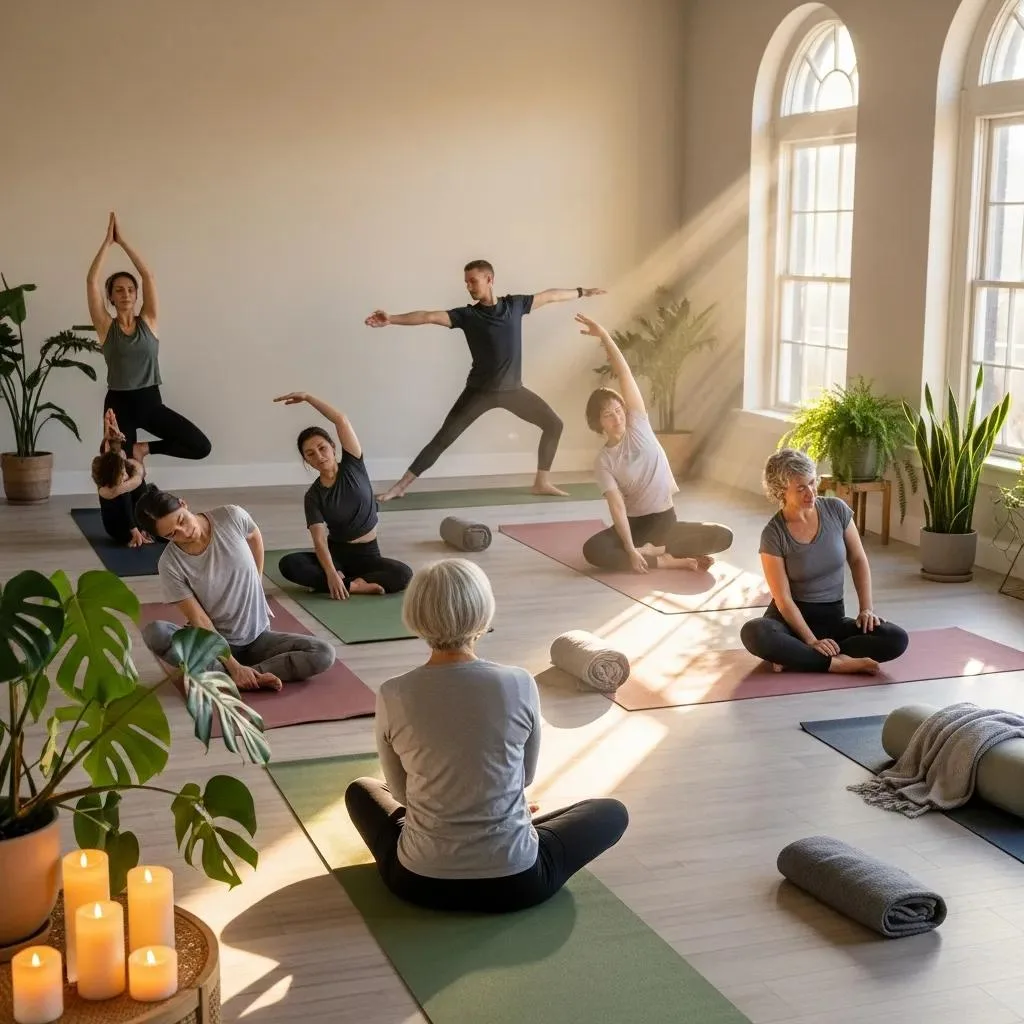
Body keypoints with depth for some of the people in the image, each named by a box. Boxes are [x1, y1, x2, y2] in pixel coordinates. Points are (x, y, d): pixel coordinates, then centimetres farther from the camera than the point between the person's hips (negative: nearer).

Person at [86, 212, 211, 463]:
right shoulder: (106, 327, 0)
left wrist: (123, 242, -5)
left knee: (201, 446, -12)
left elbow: (148, 276, -5)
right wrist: (108, 241, -7)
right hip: (119, 404, -1)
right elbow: (92, 280, -9)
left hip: (150, 401, 2)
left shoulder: (148, 321, 3)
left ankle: (145, 448, 6)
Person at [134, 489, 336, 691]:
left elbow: (255, 537, 10)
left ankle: (220, 675, -23)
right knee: (153, 633, -32)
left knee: (323, 653, -21)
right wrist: (234, 667, -25)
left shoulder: (232, 516, -14)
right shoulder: (170, 564, -18)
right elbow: (199, 620, -18)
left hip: (257, 637, 2)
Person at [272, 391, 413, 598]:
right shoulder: (313, 496, -5)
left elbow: (342, 420, -16)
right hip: (336, 552, 1)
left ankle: (344, 583, -24)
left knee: (403, 574, -31)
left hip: (367, 554, -1)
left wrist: (307, 397, -16)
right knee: (288, 564, -28)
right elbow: (319, 539, -17)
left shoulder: (352, 466, -5)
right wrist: (331, 573, -34)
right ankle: (354, 584, -30)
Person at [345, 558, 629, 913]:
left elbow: (400, 791, 4)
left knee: (360, 791, 33)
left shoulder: (393, 696, -11)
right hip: (514, 881, -2)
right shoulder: (519, 685, -13)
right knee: (612, 813, 25)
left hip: (419, 880, 2)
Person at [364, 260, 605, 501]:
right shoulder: (467, 315, -6)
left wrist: (582, 292, 20)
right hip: (480, 391, -3)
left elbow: (550, 296, 13)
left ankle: (542, 482, 14)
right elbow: (428, 316, -16)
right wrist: (391, 319, -27)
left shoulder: (515, 304, 2)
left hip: (512, 389, 3)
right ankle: (401, 485, -2)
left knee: (553, 424, 1)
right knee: (443, 438, -7)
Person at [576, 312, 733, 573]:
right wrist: (629, 549, -28)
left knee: (723, 536, -21)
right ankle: (673, 560, -24)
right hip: (635, 524, -2)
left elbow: (626, 376, -11)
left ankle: (650, 549, -12)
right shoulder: (603, 462, -6)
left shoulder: (637, 425, -1)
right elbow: (617, 506, -16)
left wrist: (605, 337, -19)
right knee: (592, 550, -34)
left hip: (666, 521, 2)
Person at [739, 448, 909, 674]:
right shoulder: (773, 534, -14)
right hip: (791, 617, -3)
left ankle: (793, 656, -21)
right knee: (753, 633, -38)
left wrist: (867, 608, -7)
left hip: (832, 617, 4)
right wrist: (812, 641, -23)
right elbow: (783, 598, -15)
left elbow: (858, 560, 5)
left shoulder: (836, 510, -6)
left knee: (897, 639, -23)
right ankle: (835, 662, -28)